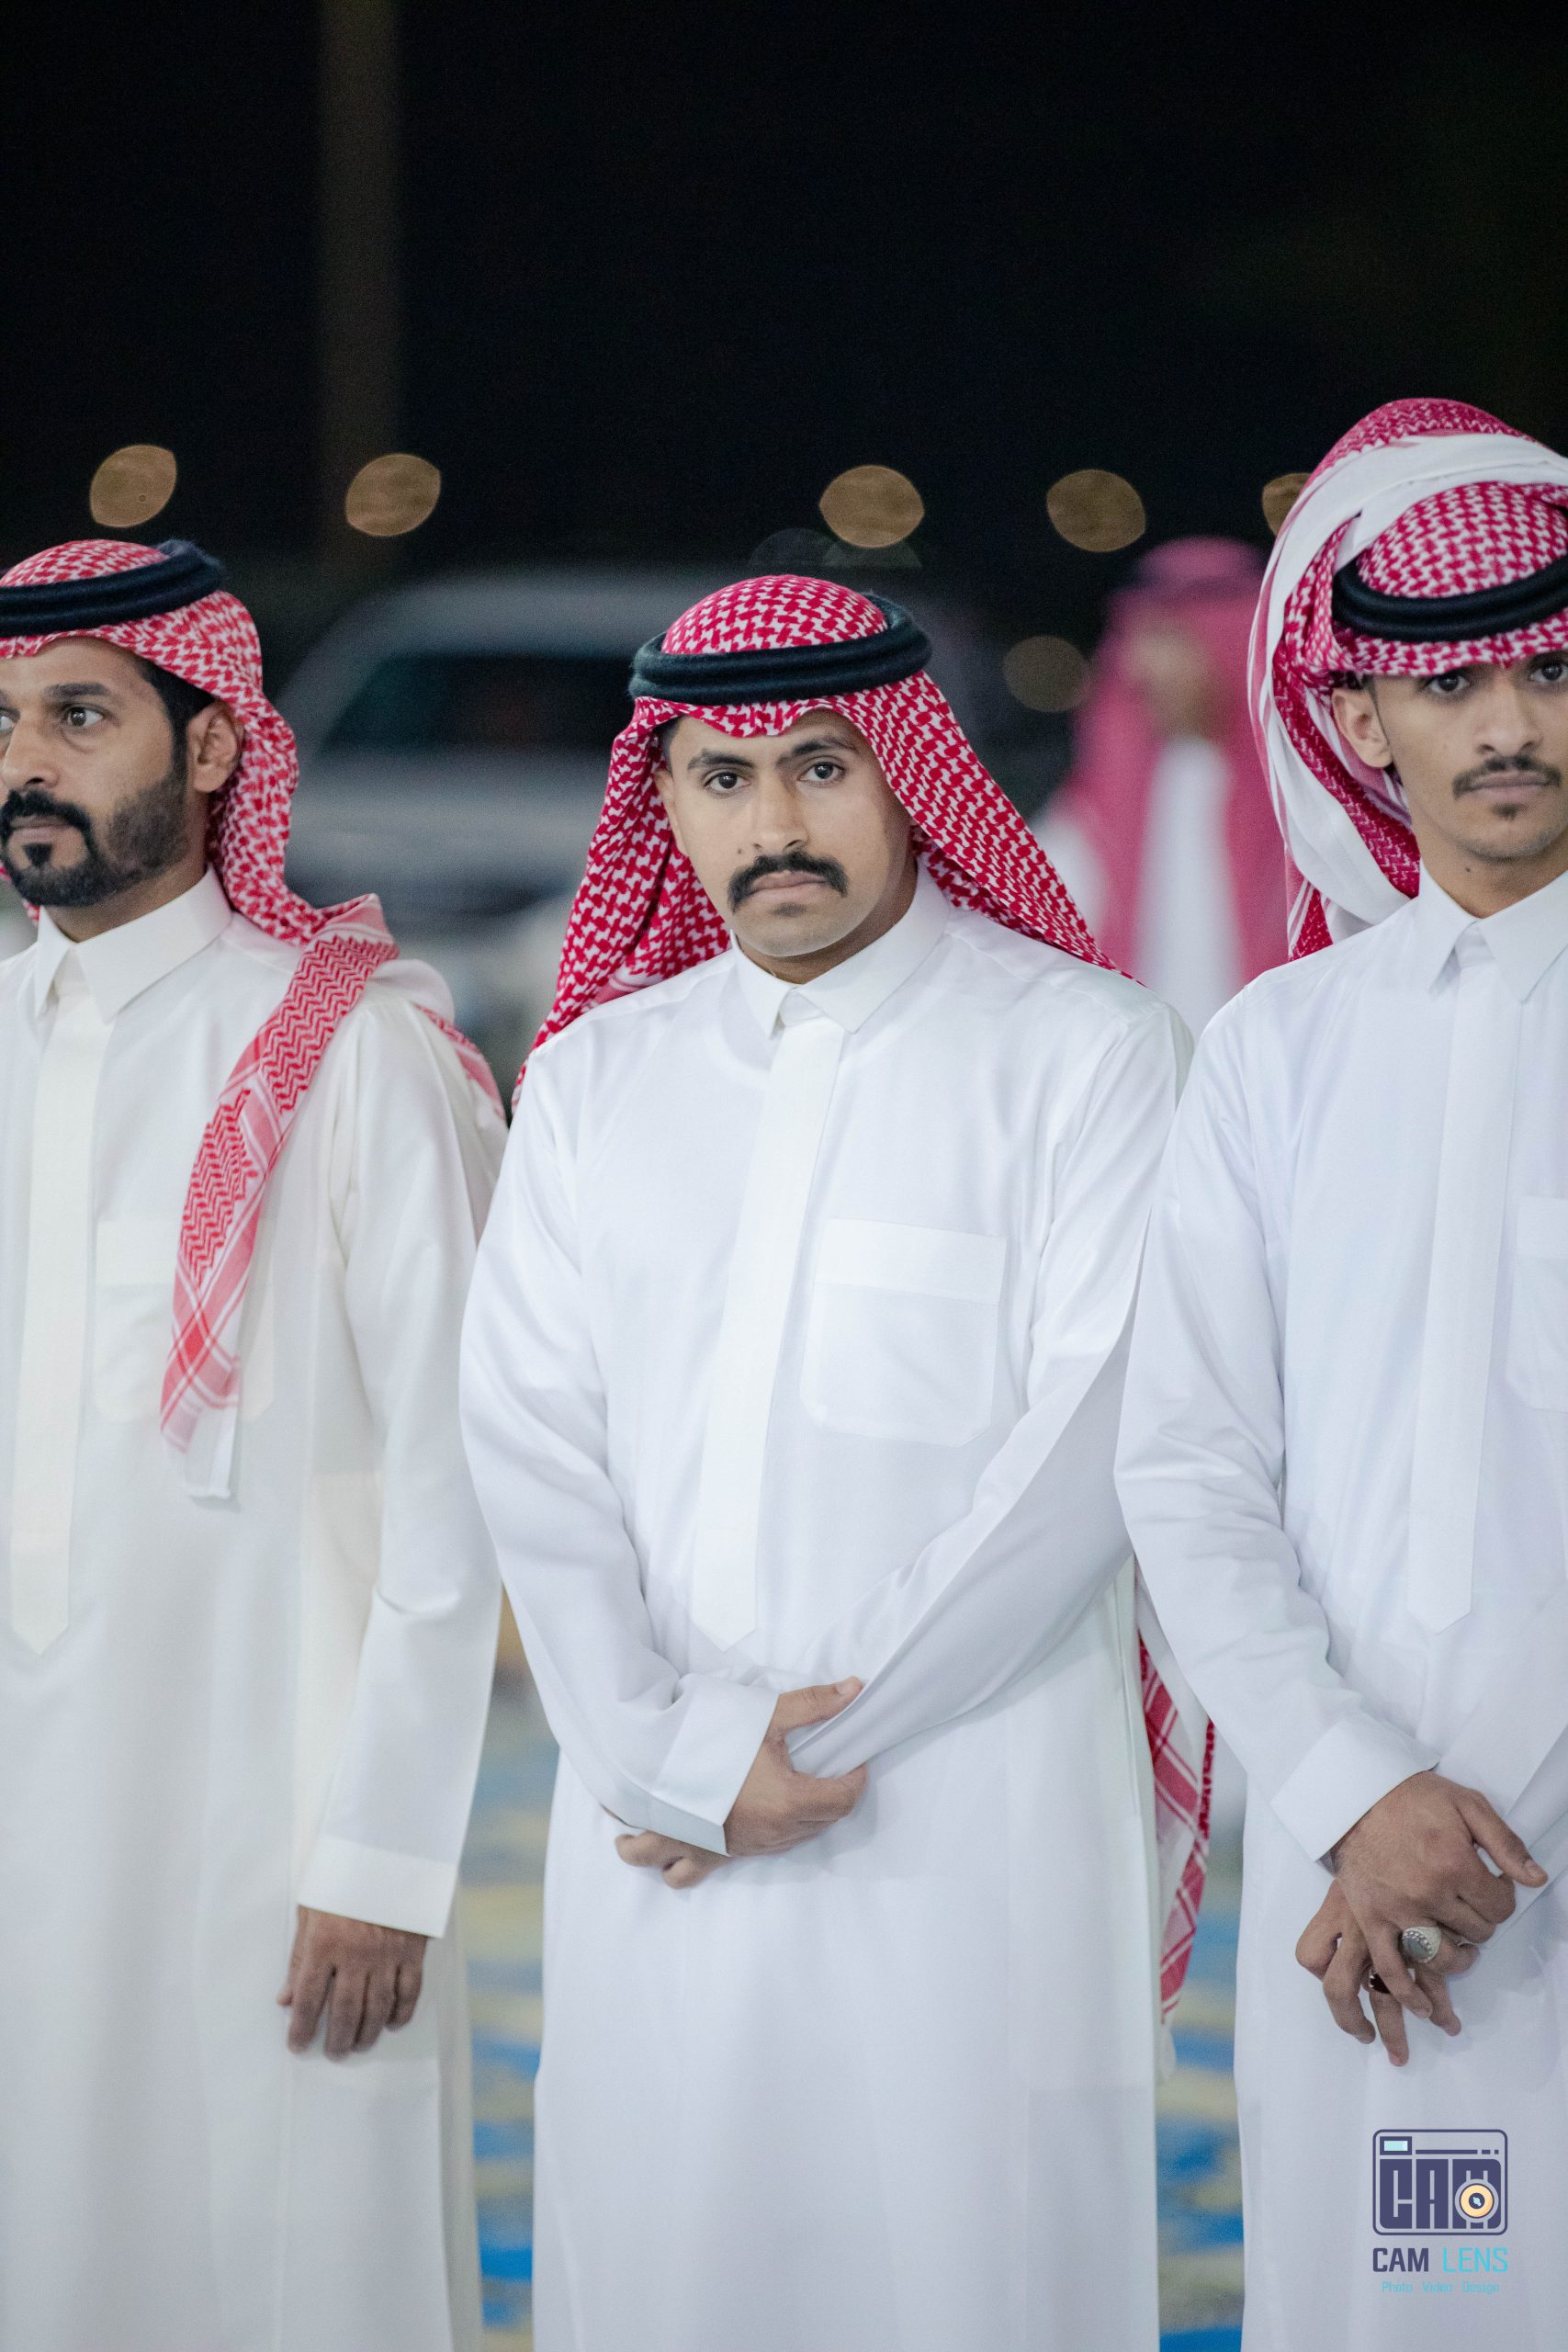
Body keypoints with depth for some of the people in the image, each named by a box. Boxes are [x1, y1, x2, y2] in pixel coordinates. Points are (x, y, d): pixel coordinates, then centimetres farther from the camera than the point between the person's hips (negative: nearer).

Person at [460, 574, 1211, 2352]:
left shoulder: (1084, 1054, -1)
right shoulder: (595, 1075, 13)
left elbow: (1090, 1447, -9)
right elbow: (527, 1439, 5)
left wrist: (812, 1737, -11)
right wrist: (665, 1750, -9)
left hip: (975, 1825, -4)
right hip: (651, 1834, 4)